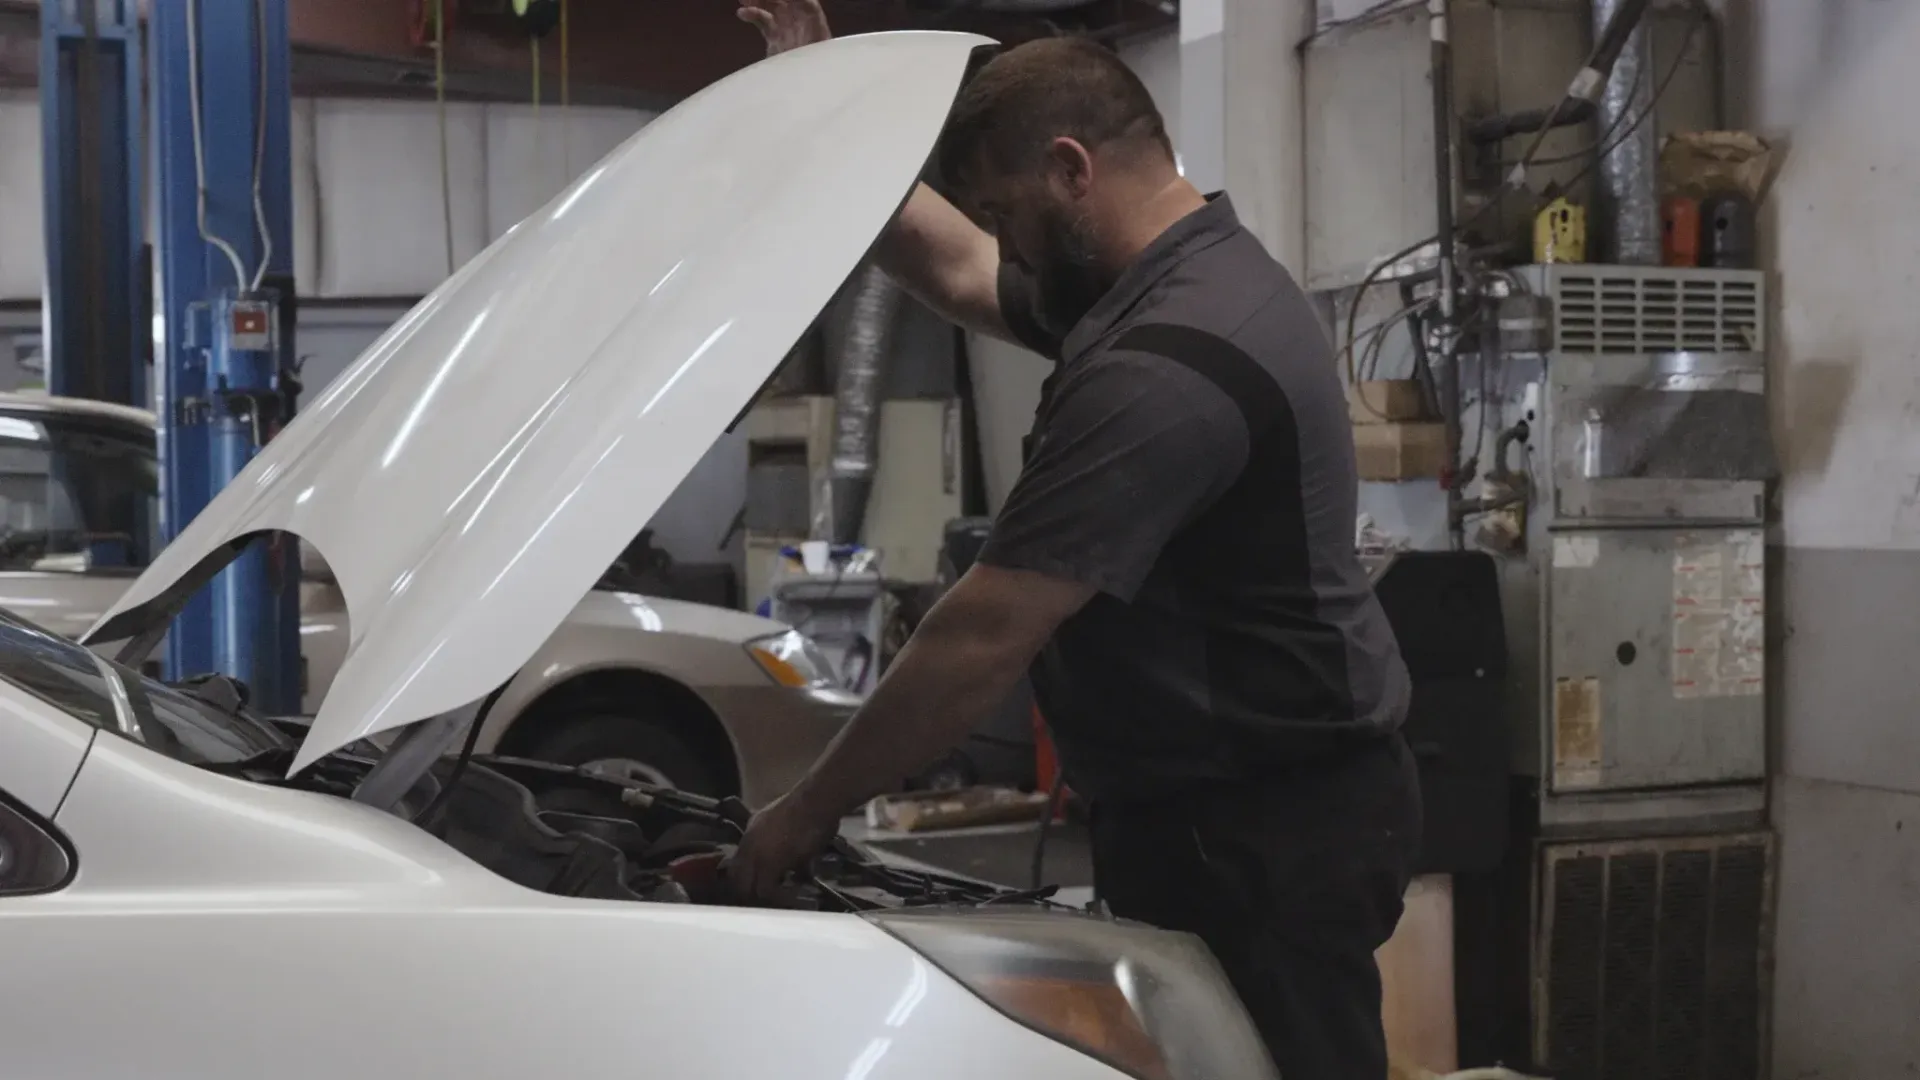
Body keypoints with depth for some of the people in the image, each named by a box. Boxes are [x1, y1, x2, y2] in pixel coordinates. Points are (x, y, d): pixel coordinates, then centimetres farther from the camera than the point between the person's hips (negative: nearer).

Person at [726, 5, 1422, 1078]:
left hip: (1267, 828, -10)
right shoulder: (1180, 284, 8)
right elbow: (960, 273, 22)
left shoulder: (1161, 371, -26)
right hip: (1225, 809, 11)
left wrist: (808, 811, -12)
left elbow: (983, 642, -23)